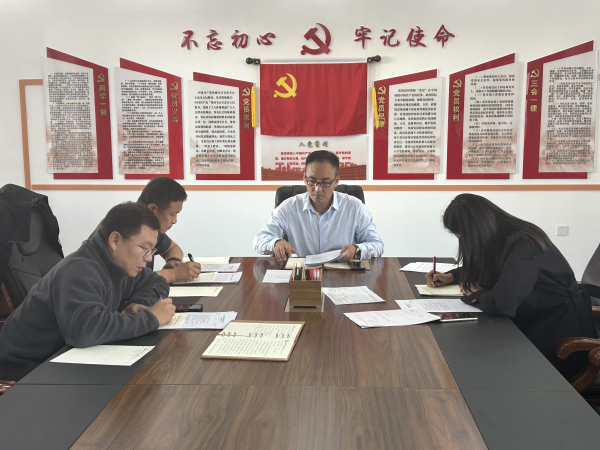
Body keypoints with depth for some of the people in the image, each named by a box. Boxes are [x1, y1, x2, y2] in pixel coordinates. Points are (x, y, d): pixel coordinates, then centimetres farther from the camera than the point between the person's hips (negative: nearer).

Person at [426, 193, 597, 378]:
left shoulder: (523, 245, -26)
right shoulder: (502, 238, 0)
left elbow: (501, 302, -35)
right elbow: (483, 270, 22)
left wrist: (476, 295, -14)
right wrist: (452, 276, 7)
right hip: (532, 325, 8)